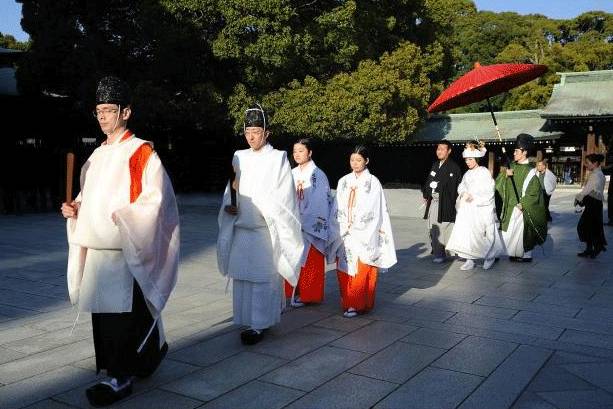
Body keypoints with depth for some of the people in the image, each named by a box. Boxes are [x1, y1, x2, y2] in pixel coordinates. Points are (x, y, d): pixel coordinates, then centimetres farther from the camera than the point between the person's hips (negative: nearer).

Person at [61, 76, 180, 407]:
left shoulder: (141, 152, -7)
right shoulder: (98, 155, 15)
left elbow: (155, 197, -13)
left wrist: (121, 217, -20)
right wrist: (75, 208, 5)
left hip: (127, 246, -8)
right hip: (96, 245, 8)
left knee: (122, 309, -5)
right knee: (103, 307, 13)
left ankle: (120, 377, 7)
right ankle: (152, 349, 31)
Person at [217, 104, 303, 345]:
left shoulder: (278, 159, -2)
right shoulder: (239, 157, 11)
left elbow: (284, 197, -5)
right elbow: (231, 189, 15)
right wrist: (228, 206, -3)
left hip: (266, 230, -5)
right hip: (241, 228, 5)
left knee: (262, 278, -3)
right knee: (242, 276, 9)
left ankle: (259, 325, 5)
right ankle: (249, 321, 23)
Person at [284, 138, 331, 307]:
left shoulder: (317, 175, -6)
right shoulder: (292, 174, 10)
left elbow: (322, 202, -9)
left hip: (311, 226, -5)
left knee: (309, 261, 2)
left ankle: (308, 295, 12)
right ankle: (296, 292, 18)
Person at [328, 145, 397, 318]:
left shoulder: (373, 182, -2)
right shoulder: (344, 181, 10)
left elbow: (377, 210, -5)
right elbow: (337, 208, 9)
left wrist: (355, 226, -8)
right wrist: (343, 227, -1)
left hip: (364, 236, -4)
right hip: (344, 235, 4)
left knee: (361, 270, -3)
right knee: (344, 269, 4)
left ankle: (358, 304, 6)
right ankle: (347, 302, 15)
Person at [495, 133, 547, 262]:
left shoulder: (530, 171, -9)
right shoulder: (512, 166, 8)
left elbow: (534, 191, -12)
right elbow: (498, 183, 6)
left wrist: (523, 204, -17)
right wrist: (505, 174, -13)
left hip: (522, 208, -6)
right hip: (510, 206, 6)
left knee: (521, 231, 0)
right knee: (509, 231, 6)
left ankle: (526, 254, 14)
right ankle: (514, 253, 17)